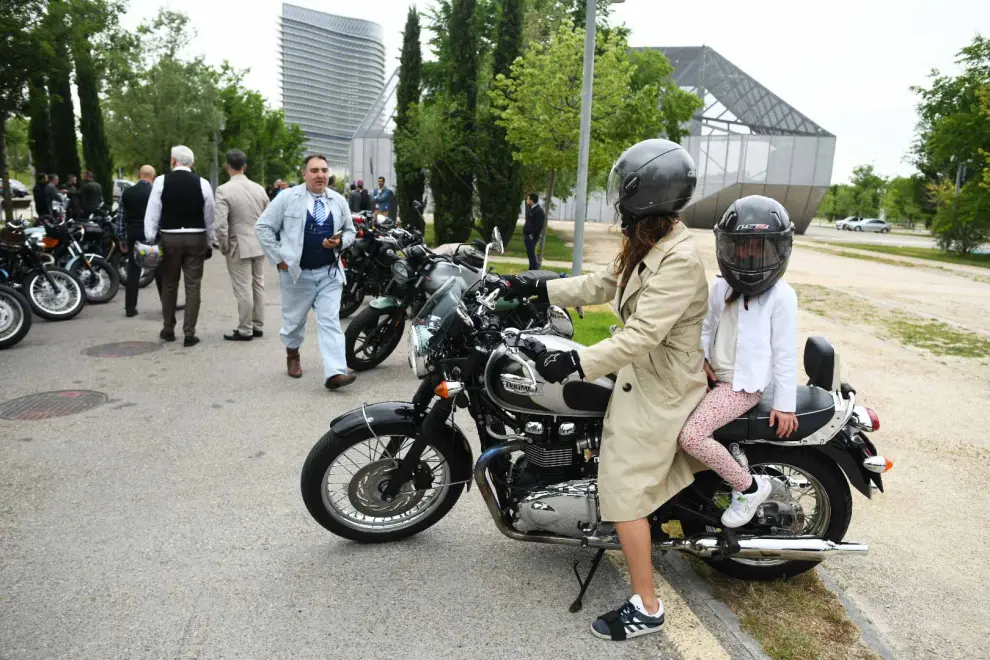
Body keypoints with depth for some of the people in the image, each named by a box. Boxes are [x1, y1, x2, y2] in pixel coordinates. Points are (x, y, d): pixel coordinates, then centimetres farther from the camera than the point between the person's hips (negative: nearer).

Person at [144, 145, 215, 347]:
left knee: (169, 285, 14)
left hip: (169, 238, 0)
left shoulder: (161, 181, -3)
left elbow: (152, 213, -4)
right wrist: (209, 243, 11)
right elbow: (209, 217, 2)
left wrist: (150, 241, 2)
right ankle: (189, 334, 1)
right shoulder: (202, 183, -1)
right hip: (195, 239, 0)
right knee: (193, 287, 2)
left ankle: (168, 330, 24)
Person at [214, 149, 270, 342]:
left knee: (243, 289, 1)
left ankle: (245, 331, 10)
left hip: (239, 247, -5)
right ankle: (258, 326, 23)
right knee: (258, 286, 14)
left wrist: (224, 247, -6)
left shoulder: (224, 190, -13)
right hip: (259, 246, 5)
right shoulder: (259, 188, 3)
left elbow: (220, 225, -19)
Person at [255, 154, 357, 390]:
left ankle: (335, 373, -13)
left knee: (330, 321, -7)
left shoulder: (339, 201, 6)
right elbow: (263, 227, -3)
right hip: (296, 272, -2)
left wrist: (340, 243, -8)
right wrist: (280, 258, -8)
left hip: (329, 272, 2)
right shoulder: (287, 197, -5)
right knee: (294, 319, 13)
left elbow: (350, 231, 15)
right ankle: (292, 354, 42)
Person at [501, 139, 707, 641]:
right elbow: (601, 285, 12)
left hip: (659, 387, -9)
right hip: (641, 375, 9)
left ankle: (646, 607, 12)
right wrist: (538, 288, 9)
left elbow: (642, 335, -32)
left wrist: (579, 363, -36)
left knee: (624, 490, -2)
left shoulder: (679, 260, -25)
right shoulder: (645, 245, 6)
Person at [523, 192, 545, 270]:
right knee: (530, 253, 16)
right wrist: (525, 233, 14)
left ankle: (534, 270, -2)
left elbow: (539, 225, -20)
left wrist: (533, 235, -19)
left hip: (532, 236, -10)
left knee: (531, 253, -7)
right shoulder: (531, 209, 15)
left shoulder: (539, 211, -16)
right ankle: (532, 269, 26)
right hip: (527, 235, 10)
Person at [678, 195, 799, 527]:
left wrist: (785, 405, -10)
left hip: (744, 385, -7)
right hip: (713, 376, 7)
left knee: (691, 436, -24)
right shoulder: (721, 286, 7)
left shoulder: (781, 295, -12)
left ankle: (749, 486, -2)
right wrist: (701, 359, -2)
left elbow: (785, 353, -11)